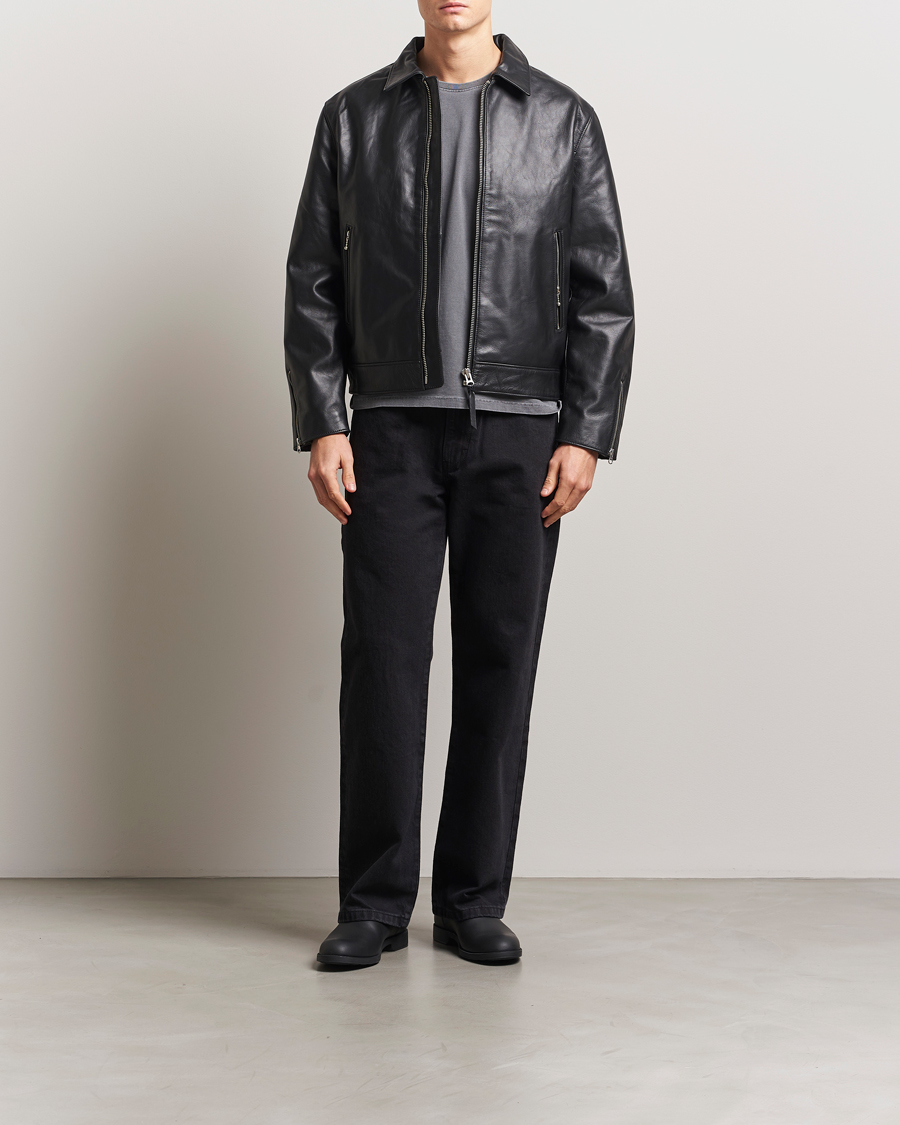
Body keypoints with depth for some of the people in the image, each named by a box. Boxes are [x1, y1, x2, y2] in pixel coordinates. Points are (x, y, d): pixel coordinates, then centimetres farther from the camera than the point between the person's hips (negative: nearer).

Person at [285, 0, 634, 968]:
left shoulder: (562, 119, 7)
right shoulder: (354, 116, 8)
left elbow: (603, 292, 3)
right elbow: (313, 282, 6)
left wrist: (585, 436, -7)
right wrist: (320, 426, -4)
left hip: (519, 433, 0)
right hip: (393, 429, 0)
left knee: (499, 662, 2)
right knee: (382, 658, -3)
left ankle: (474, 902, 13)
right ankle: (374, 904, 7)